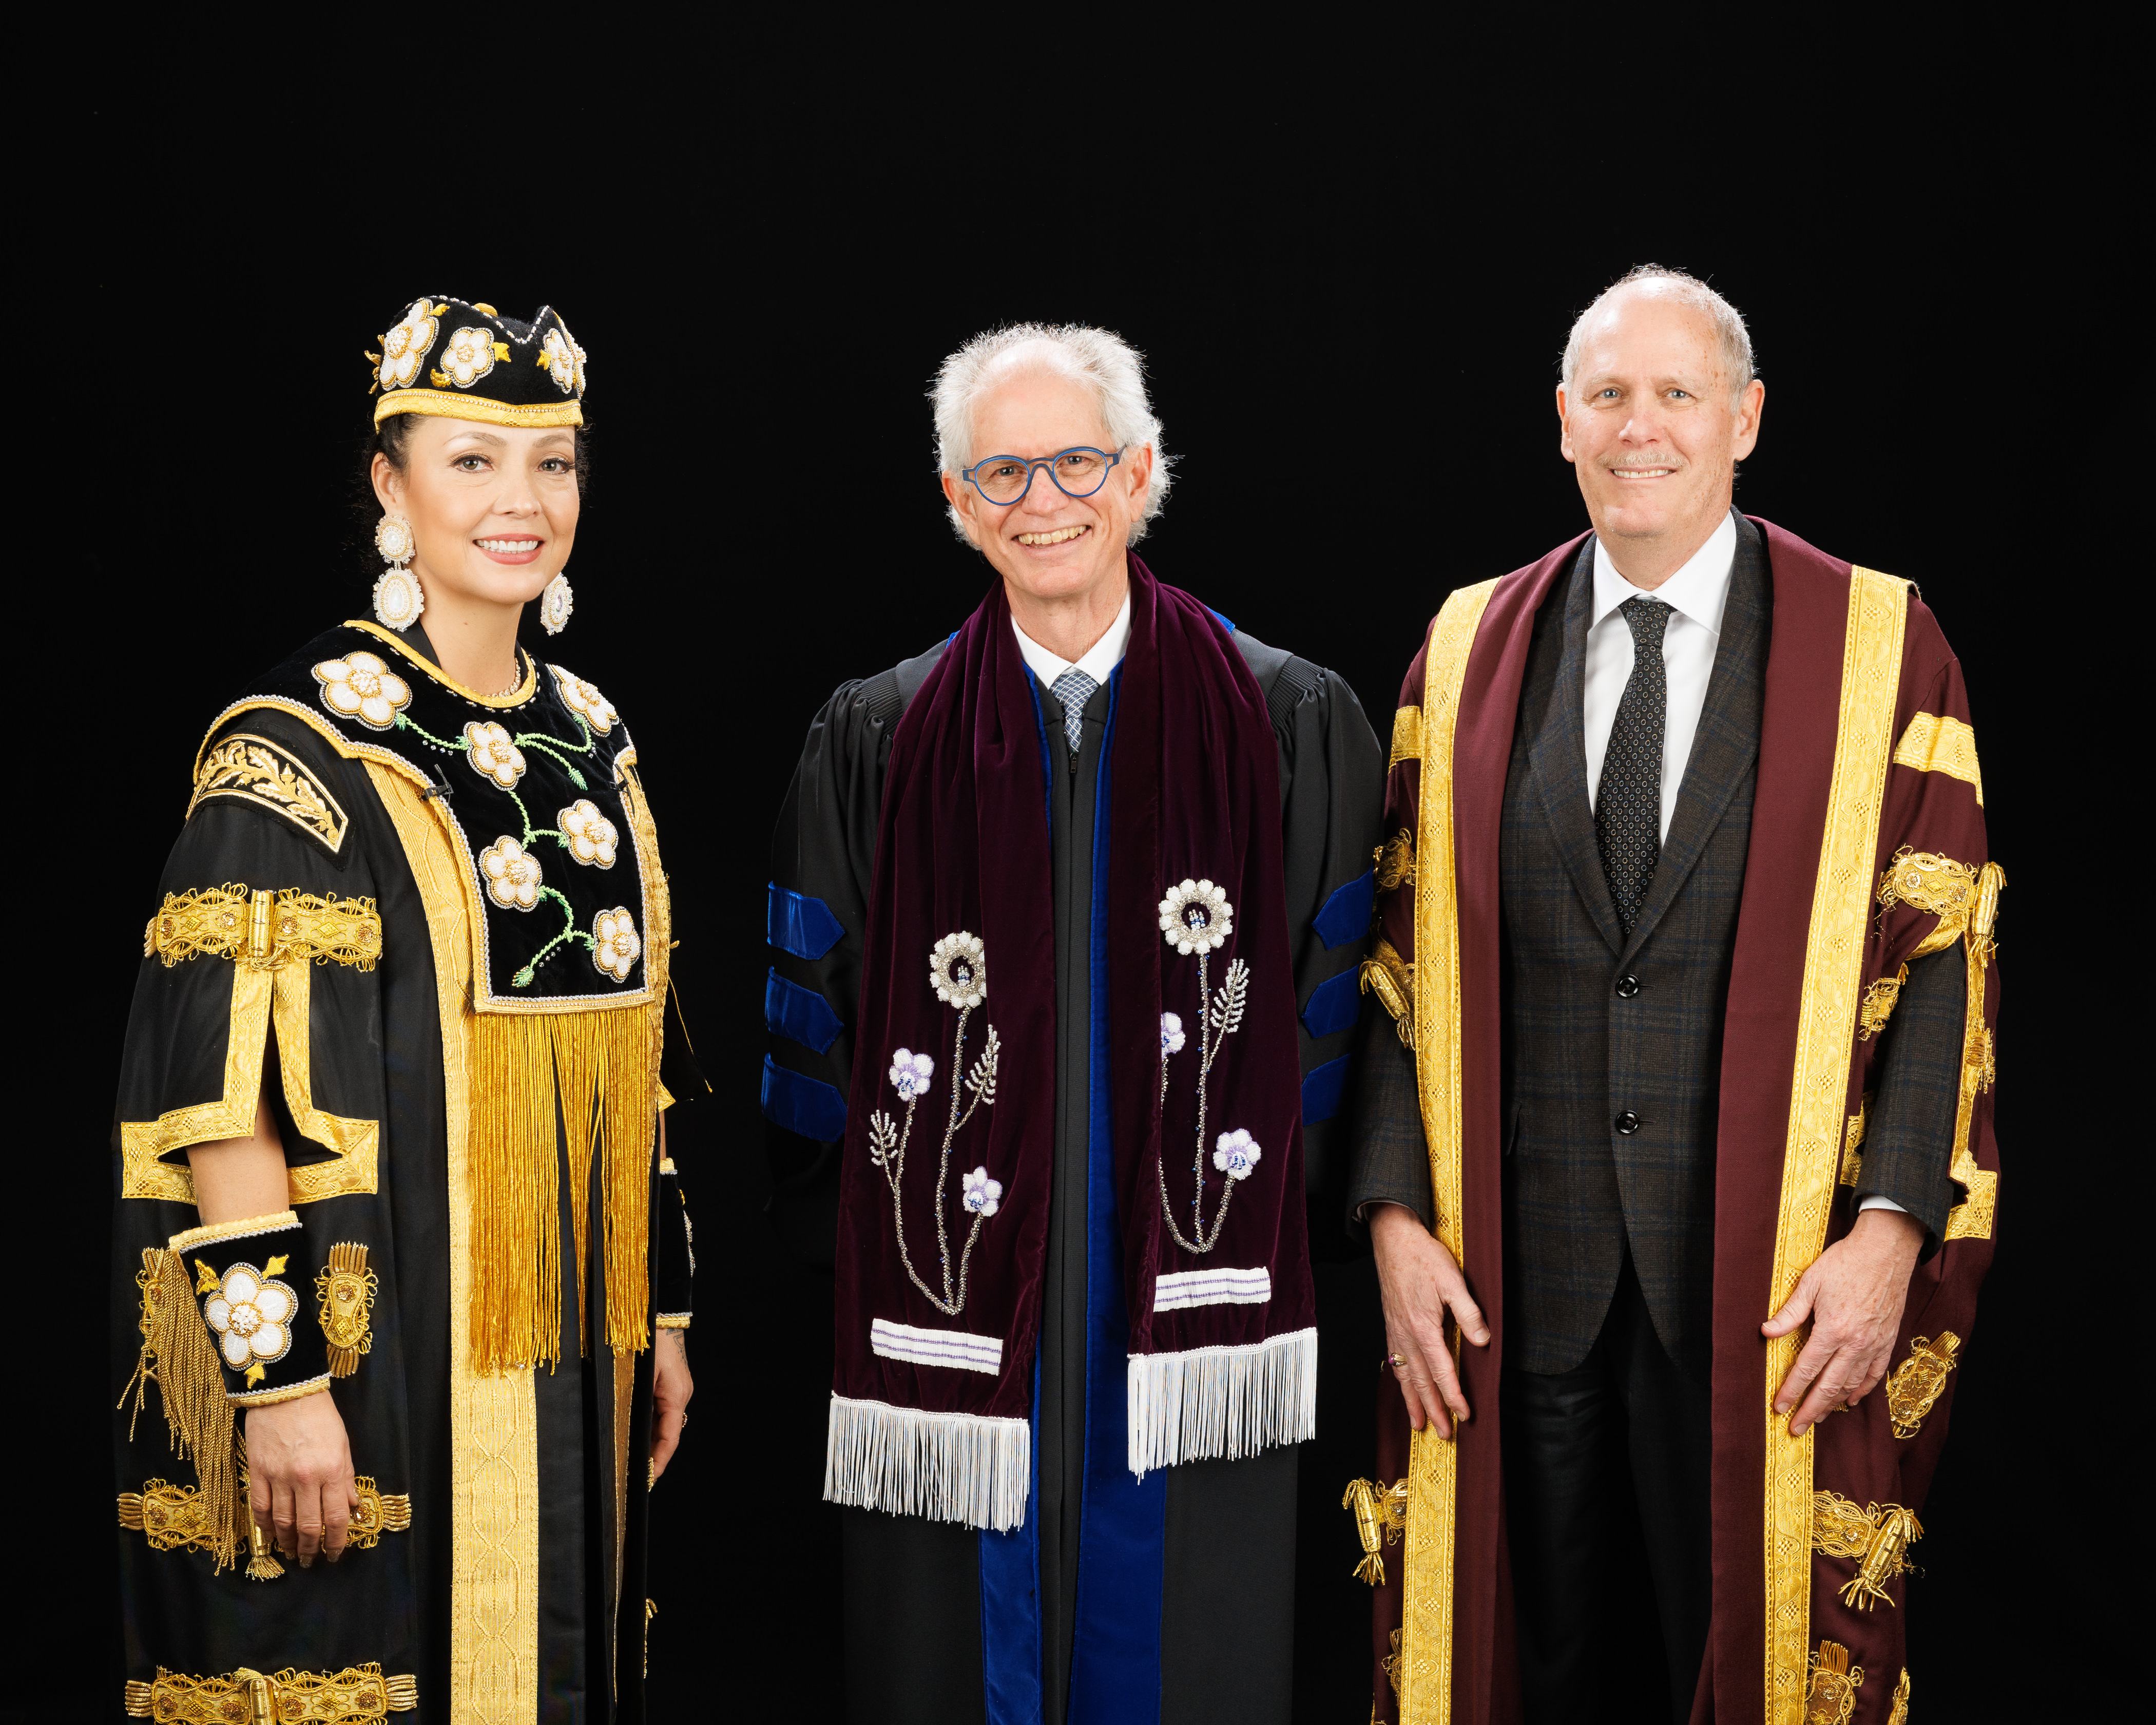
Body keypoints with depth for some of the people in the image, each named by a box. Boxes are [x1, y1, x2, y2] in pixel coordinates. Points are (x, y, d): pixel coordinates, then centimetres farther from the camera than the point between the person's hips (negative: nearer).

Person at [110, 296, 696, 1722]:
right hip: (379, 1351, -6)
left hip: (572, 1358, 6)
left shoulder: (595, 744, 9)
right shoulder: (294, 749, -11)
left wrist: (663, 1312, 14)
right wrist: (279, 1374, -19)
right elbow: (227, 1091, -15)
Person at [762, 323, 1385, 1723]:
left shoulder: (1296, 725, 2)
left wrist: (1262, 1215, -2)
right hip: (958, 1316, 1)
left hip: (1192, 1320, 0)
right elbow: (816, 1020, 7)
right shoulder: (873, 742, 4)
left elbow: (1339, 1020, 4)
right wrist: (863, 1240, 1)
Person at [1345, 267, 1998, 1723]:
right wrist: (1397, 1213, -3)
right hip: (1520, 1271, 2)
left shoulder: (1880, 647, 0)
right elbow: (1402, 959, 5)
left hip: (1771, 1281, -2)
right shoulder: (1468, 652, 7)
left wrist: (1894, 1223, -13)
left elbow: (1942, 953, -3)